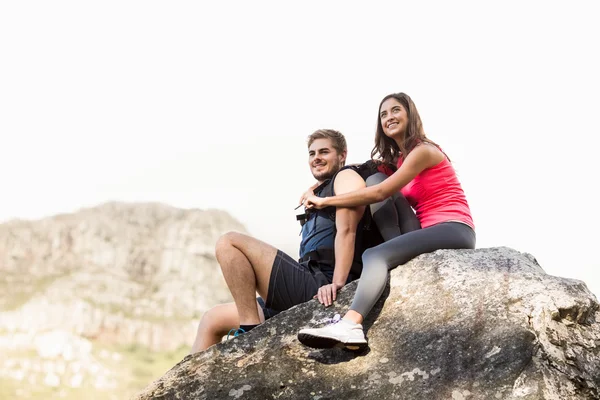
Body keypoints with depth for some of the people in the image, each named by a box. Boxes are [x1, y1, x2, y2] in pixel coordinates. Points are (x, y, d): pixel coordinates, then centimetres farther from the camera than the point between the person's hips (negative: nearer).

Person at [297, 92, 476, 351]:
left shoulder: (423, 151, -6)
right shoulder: (397, 159, 21)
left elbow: (380, 193, -14)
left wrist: (325, 201, -10)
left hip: (454, 230, -8)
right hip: (431, 231, 8)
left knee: (375, 255, -27)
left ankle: (350, 325, -50)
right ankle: (404, 255, -17)